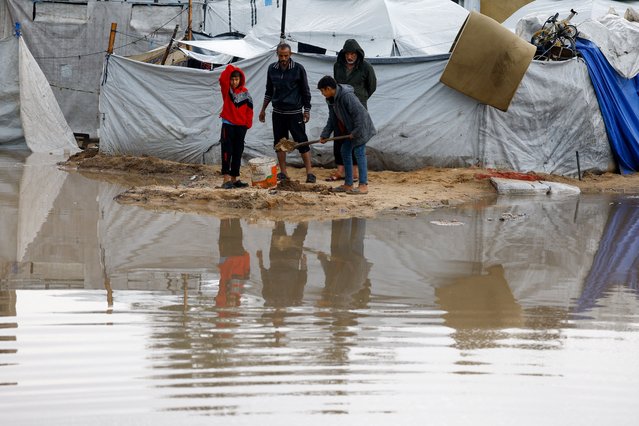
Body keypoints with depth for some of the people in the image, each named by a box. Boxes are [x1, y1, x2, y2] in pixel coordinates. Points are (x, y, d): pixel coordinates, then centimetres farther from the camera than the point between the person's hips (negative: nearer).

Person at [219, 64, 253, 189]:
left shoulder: (245, 92, 3)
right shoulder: (226, 90, -1)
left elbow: (249, 108, 5)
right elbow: (223, 79, -19)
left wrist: (248, 123, 1)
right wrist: (229, 69, -27)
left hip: (241, 126, 3)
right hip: (228, 124, -3)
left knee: (238, 153, 8)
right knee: (227, 152, -9)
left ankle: (234, 179, 16)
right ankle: (226, 179, -11)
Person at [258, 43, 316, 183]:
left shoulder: (298, 69, -5)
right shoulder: (272, 69, 6)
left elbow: (305, 91, 0)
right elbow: (269, 91, 17)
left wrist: (307, 110, -3)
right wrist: (263, 109, 17)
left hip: (295, 112, -4)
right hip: (278, 112, 4)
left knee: (301, 142, -5)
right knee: (279, 143, 5)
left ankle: (309, 173, -2)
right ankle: (283, 173, 13)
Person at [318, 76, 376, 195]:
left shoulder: (347, 96, -27)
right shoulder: (331, 100, 3)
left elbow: (359, 113, -28)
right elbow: (332, 119, 11)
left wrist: (355, 132, -26)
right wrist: (324, 135, 3)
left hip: (361, 127, -10)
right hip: (349, 130, 10)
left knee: (359, 153, -11)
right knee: (345, 152, 11)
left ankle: (363, 185, -9)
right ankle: (348, 184, 17)